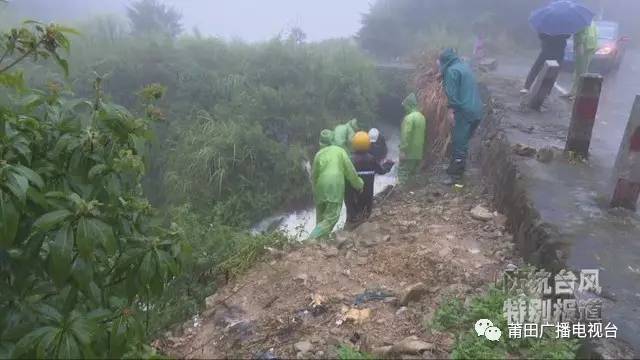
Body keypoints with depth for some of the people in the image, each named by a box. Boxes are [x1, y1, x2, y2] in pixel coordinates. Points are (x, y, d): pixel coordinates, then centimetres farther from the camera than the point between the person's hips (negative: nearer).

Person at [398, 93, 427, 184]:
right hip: (418, 152, 8)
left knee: (403, 174, -5)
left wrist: (403, 150, -19)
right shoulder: (422, 117, 11)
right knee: (412, 175, 14)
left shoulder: (409, 117, -15)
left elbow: (406, 136, -21)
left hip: (409, 152, -8)